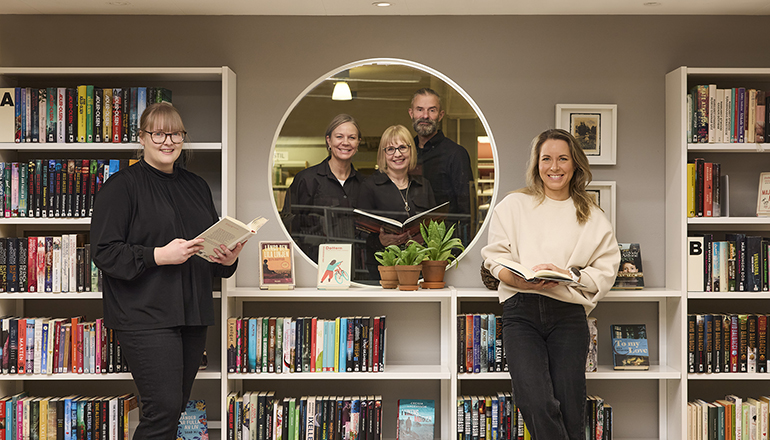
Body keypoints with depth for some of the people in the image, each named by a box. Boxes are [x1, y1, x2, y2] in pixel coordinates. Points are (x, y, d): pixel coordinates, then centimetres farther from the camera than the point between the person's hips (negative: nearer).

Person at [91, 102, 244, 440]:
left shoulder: (197, 187, 17)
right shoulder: (122, 186, -3)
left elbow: (215, 242, 24)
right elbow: (105, 252, -10)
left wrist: (228, 259, 1)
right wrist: (159, 255, -20)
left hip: (193, 313, 7)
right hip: (146, 315, -6)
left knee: (177, 405, 12)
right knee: (164, 408, -10)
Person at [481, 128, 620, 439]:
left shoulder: (592, 216, 16)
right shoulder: (514, 205, 14)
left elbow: (606, 271, 7)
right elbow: (495, 257, 6)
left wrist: (567, 275, -11)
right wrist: (522, 279, -14)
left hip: (569, 314, 1)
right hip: (521, 311, -1)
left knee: (569, 413, -3)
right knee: (537, 403, -20)